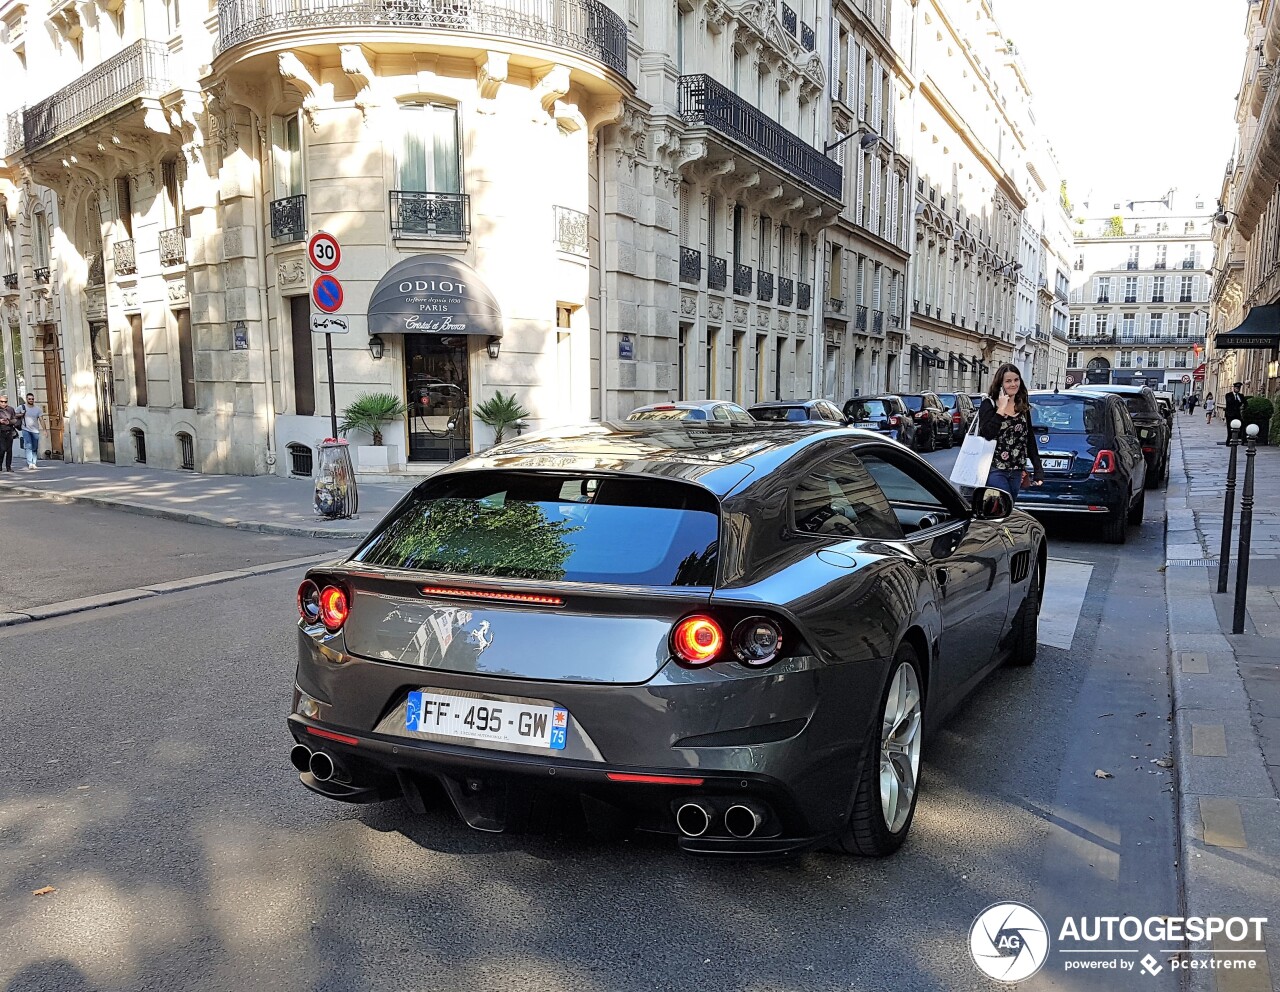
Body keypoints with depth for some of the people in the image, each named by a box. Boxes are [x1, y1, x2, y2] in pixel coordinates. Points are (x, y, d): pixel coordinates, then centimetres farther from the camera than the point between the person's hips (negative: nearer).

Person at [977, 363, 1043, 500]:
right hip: (995, 470, -6)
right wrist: (1001, 409, -16)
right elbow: (987, 433, -19)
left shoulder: (1024, 407, 12)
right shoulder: (989, 404, -4)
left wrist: (1038, 469, 10)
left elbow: (1030, 439, 15)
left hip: (1016, 472, 6)